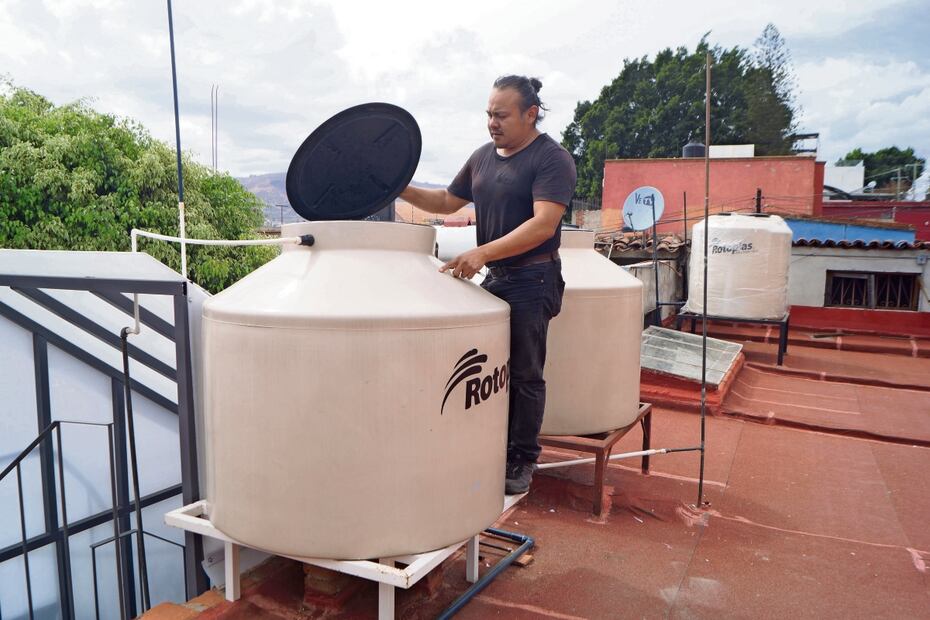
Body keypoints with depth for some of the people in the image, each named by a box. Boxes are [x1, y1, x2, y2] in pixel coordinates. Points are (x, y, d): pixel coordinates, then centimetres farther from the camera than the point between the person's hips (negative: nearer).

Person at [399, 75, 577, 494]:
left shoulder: (552, 159, -10)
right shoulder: (483, 157, 12)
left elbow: (543, 224, -23)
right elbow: (448, 201, 21)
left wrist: (483, 252, -31)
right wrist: (402, 190, 6)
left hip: (532, 280, -7)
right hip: (493, 278, 7)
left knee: (524, 374, 1)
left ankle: (522, 461, 16)